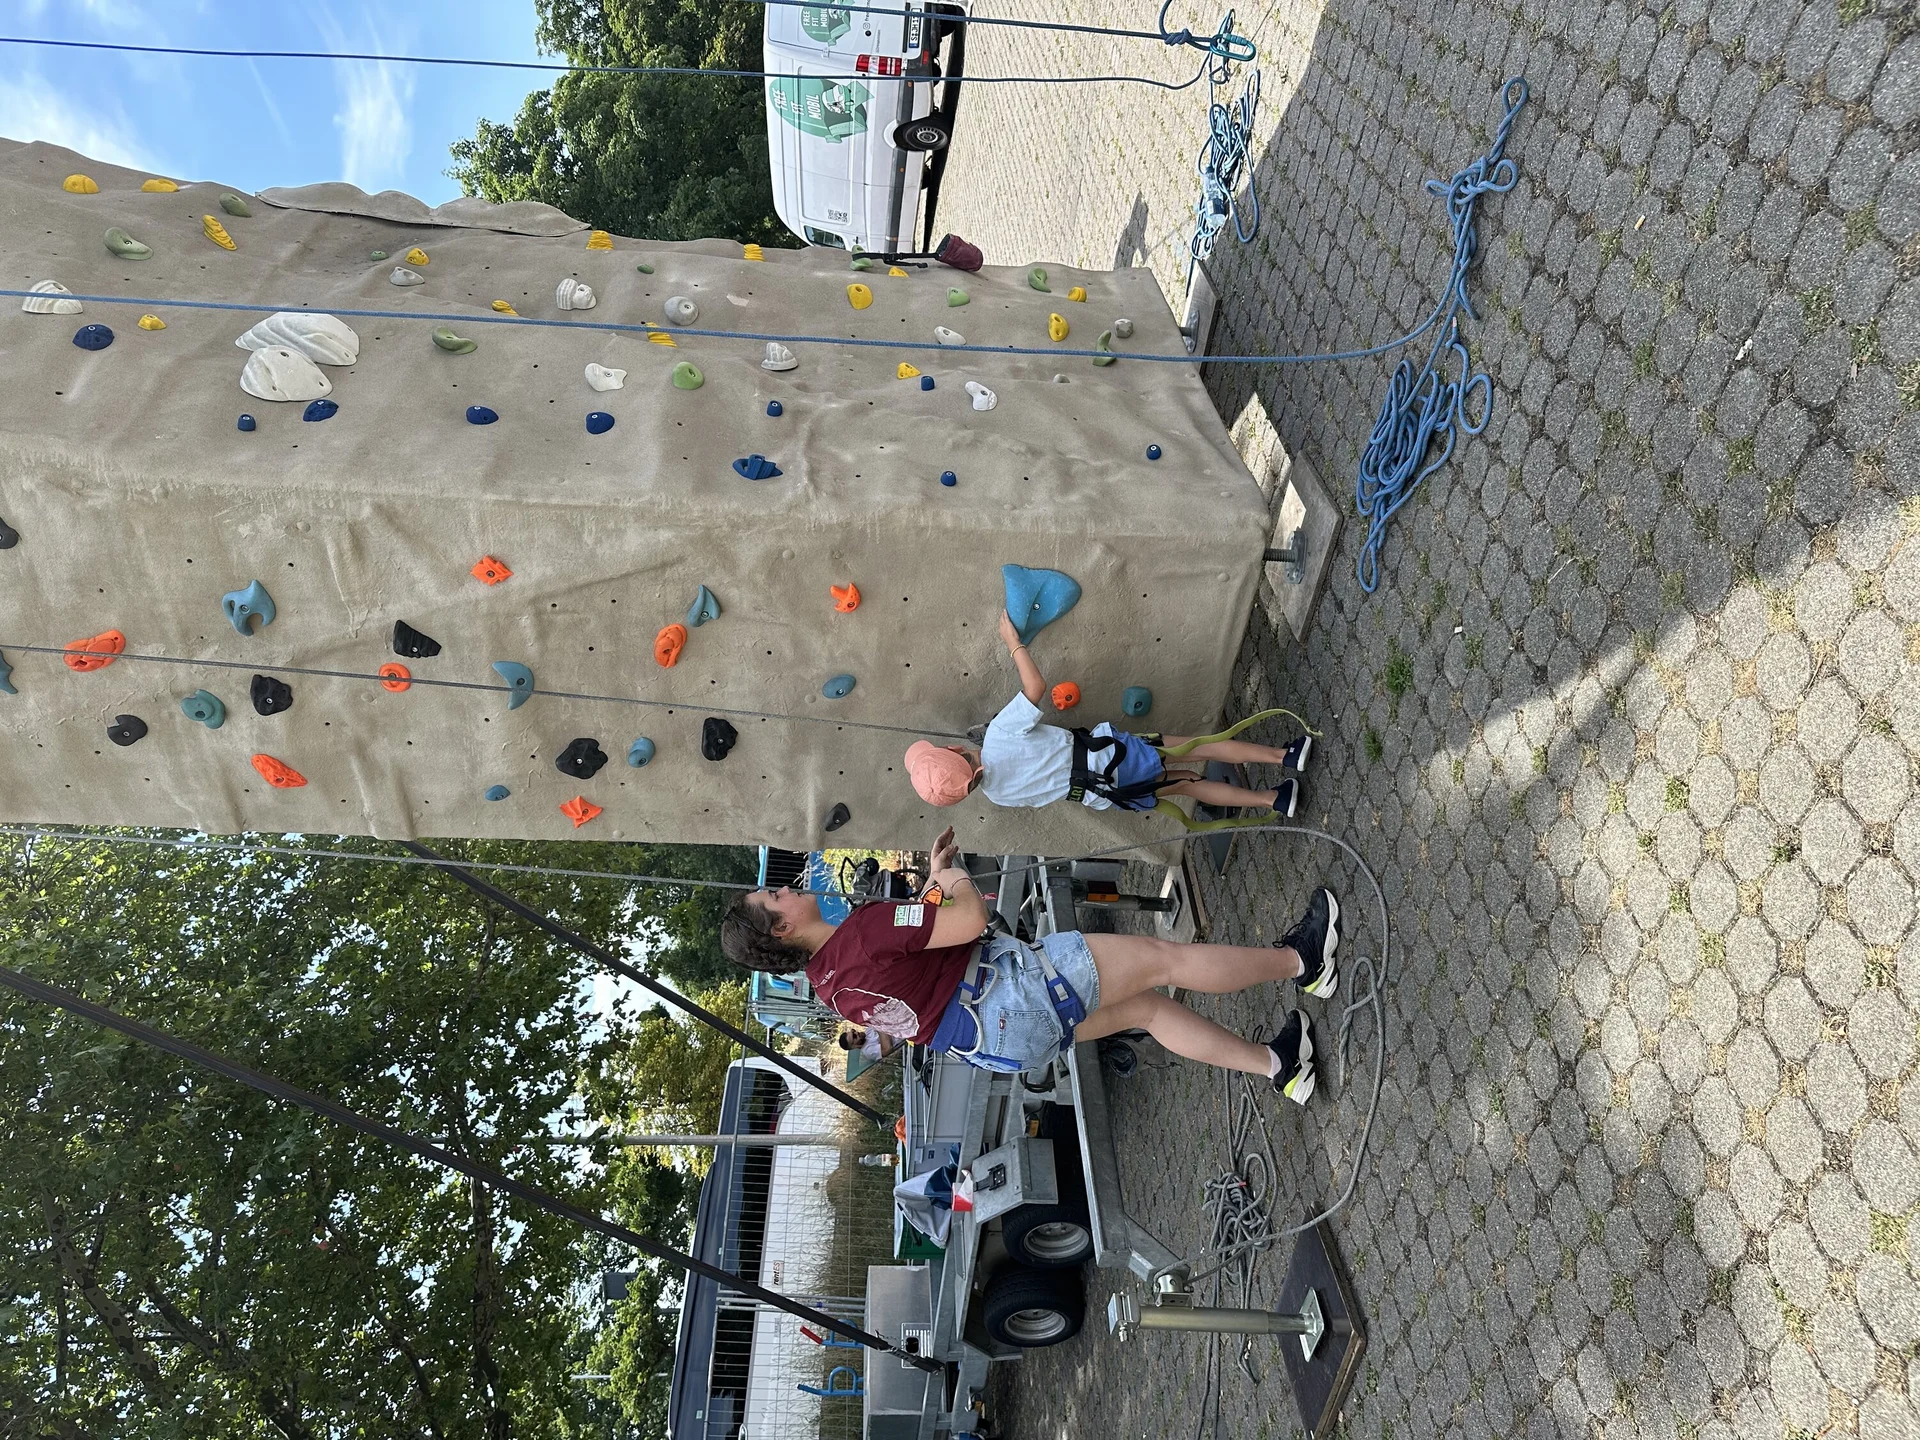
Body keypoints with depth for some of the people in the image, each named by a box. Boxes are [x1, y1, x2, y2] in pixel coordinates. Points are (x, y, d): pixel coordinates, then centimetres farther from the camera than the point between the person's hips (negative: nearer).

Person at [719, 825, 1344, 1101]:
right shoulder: (862, 931, -23)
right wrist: (958, 880, -2)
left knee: (1146, 1007, 16)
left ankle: (1275, 1064, 24)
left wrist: (936, 876, 22)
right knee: (1163, 958, -1)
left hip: (999, 1041, 10)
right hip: (1014, 990, -10)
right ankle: (1301, 960, 15)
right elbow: (971, 920, -24)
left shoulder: (828, 981, 8)